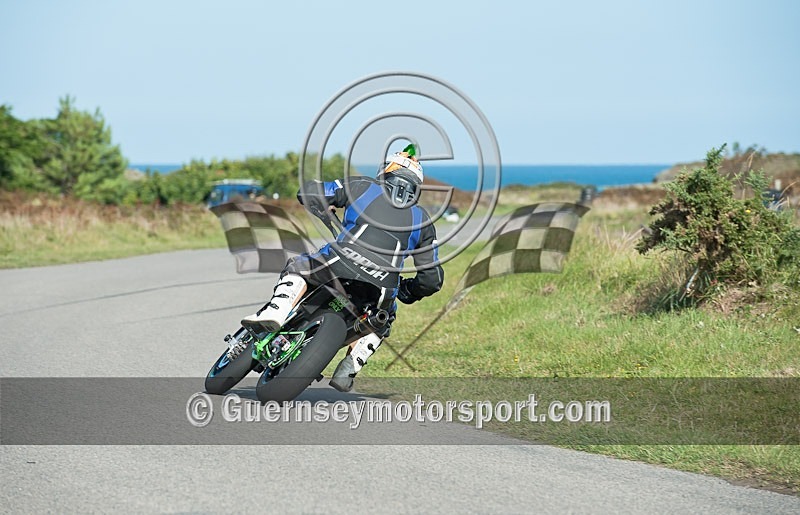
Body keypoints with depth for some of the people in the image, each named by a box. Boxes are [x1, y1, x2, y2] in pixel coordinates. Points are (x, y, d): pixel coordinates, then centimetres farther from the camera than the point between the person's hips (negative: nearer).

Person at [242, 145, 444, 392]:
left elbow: (309, 193, 15)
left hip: (341, 264, -2)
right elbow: (433, 279, 23)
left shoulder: (361, 186, 19)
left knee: (298, 266, 29)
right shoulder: (424, 221, 25)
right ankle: (347, 371, 17)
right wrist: (410, 292, 44)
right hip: (379, 292, 2)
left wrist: (321, 211, 37)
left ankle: (275, 311, 1)